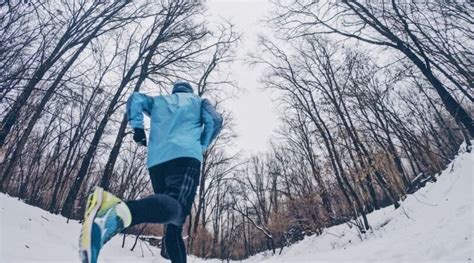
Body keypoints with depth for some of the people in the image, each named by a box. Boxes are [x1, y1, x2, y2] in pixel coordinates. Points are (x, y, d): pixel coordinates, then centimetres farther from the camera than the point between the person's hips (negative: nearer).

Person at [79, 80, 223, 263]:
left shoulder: (159, 101, 32)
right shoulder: (198, 100, 26)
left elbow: (136, 98, 14)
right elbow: (215, 120, 8)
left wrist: (137, 128, 16)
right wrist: (201, 146, 19)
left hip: (157, 161, 5)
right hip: (186, 155, -4)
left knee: (172, 219, 13)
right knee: (176, 207, -28)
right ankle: (119, 211, -54)